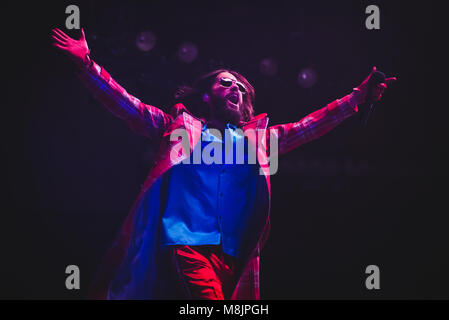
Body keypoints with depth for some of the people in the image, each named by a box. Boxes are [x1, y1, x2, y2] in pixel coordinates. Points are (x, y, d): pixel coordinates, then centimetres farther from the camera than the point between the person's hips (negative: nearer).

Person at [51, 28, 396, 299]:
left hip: (232, 252, 4)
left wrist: (356, 99, 19)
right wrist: (86, 64, 4)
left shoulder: (257, 137, 24)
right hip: (186, 241, -4)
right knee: (208, 296, -27)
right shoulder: (179, 126, 16)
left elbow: (308, 126, 25)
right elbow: (125, 105, 13)